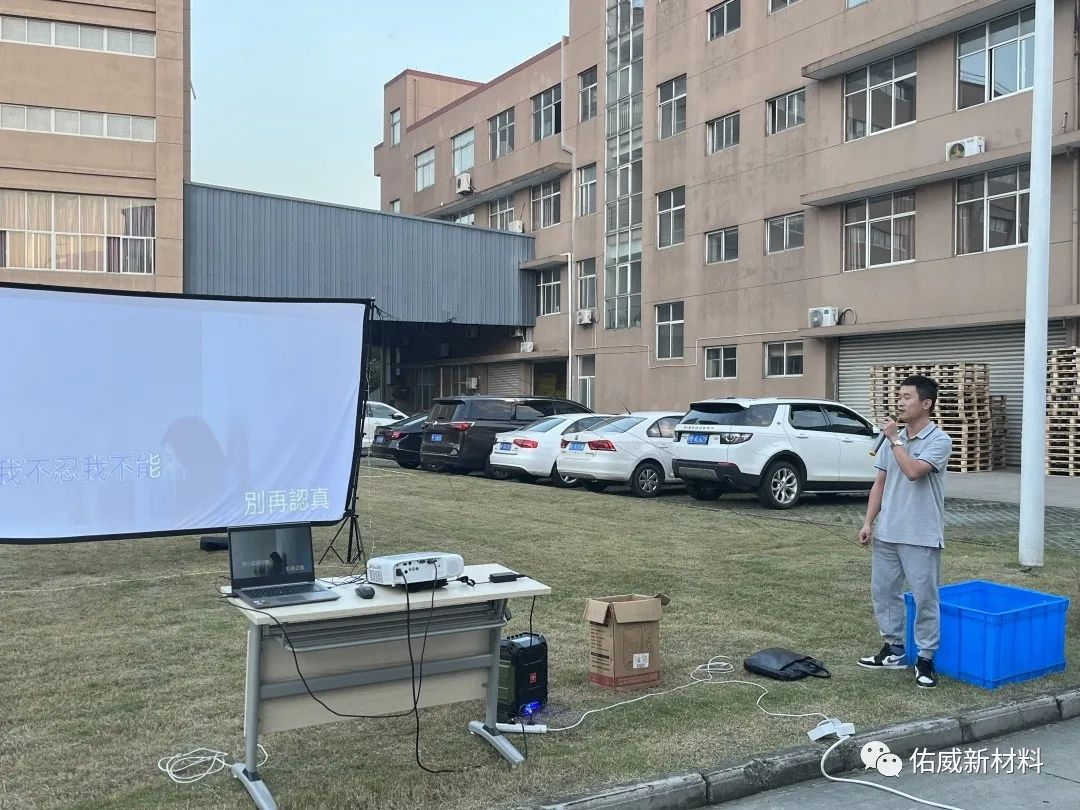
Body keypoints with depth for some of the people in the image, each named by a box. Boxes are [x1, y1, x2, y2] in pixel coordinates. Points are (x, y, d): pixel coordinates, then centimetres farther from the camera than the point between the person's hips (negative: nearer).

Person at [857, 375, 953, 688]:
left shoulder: (939, 441, -10)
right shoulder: (891, 439, 9)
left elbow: (913, 471, -26)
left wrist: (895, 440, -15)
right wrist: (868, 522, 6)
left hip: (921, 536, -7)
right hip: (886, 533, 7)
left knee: (925, 598, 1)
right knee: (883, 591, 13)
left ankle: (925, 659, 13)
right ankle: (894, 650, 26)